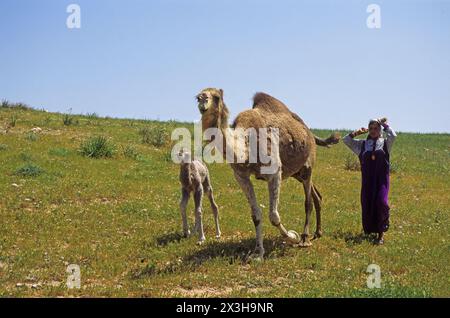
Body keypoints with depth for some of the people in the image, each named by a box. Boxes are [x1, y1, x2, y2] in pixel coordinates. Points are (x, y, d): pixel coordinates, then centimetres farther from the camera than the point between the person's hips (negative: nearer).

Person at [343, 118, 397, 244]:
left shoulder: (385, 143, 7)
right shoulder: (362, 144, 13)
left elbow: (393, 136, -13)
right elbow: (346, 140, 12)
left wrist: (385, 125, 0)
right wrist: (356, 133, 2)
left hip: (382, 178, -3)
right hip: (367, 179, 3)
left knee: (381, 202, -18)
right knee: (366, 204, 1)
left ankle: (381, 233, -9)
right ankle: (369, 231, 21)